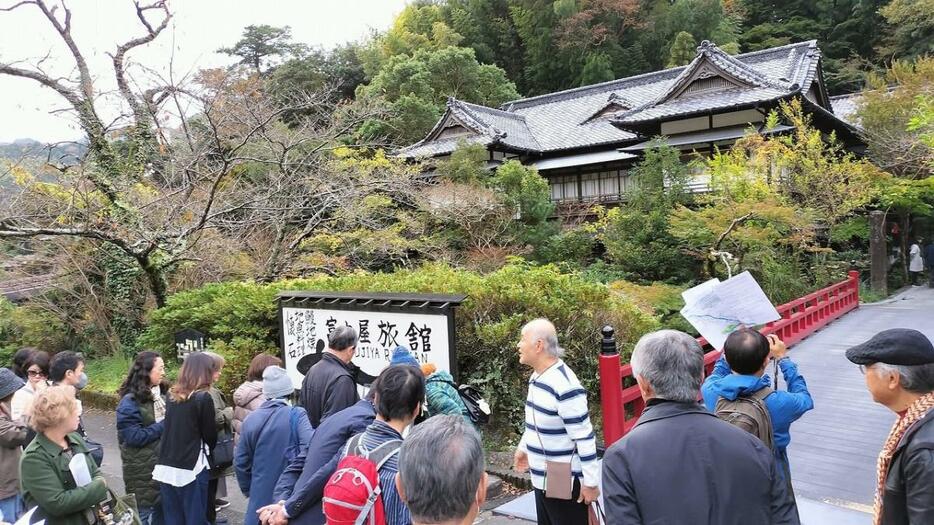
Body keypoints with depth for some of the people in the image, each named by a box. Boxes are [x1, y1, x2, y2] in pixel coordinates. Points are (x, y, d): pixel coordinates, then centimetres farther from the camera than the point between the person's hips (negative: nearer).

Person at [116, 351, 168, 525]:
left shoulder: (161, 394, 6)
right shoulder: (130, 401, -15)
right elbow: (135, 437, -20)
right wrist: (165, 425, -16)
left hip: (163, 463, 7)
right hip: (142, 468, -7)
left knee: (163, 509, 15)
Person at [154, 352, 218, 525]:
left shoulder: (171, 395, 7)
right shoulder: (203, 397, -11)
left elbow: (170, 428, 16)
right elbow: (210, 435, -5)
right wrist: (207, 449, 15)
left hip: (166, 467, 6)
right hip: (191, 468, -6)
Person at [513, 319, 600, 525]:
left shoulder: (564, 385, -25)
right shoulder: (537, 376, 4)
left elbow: (584, 437, -23)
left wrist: (590, 482, -20)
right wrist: (523, 447, 25)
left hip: (565, 482, -9)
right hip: (542, 478, 9)